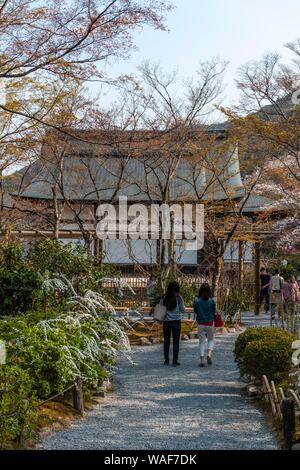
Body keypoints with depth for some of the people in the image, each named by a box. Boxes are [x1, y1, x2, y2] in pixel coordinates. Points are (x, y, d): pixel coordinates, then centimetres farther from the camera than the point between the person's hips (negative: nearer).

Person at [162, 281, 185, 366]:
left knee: (166, 341, 10)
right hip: (176, 321, -2)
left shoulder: (164, 298, -1)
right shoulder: (179, 298, -7)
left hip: (166, 321, 2)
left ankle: (166, 360, 12)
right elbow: (183, 310, -1)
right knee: (176, 342, 2)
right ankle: (175, 361, -1)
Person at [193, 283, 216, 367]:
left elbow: (195, 312, 3)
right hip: (210, 323, 0)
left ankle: (202, 360, 1)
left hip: (200, 324, 1)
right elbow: (214, 312, 0)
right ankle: (209, 354, -4)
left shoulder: (196, 301, -6)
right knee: (210, 340, 18)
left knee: (202, 341, 8)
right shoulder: (212, 301, -8)